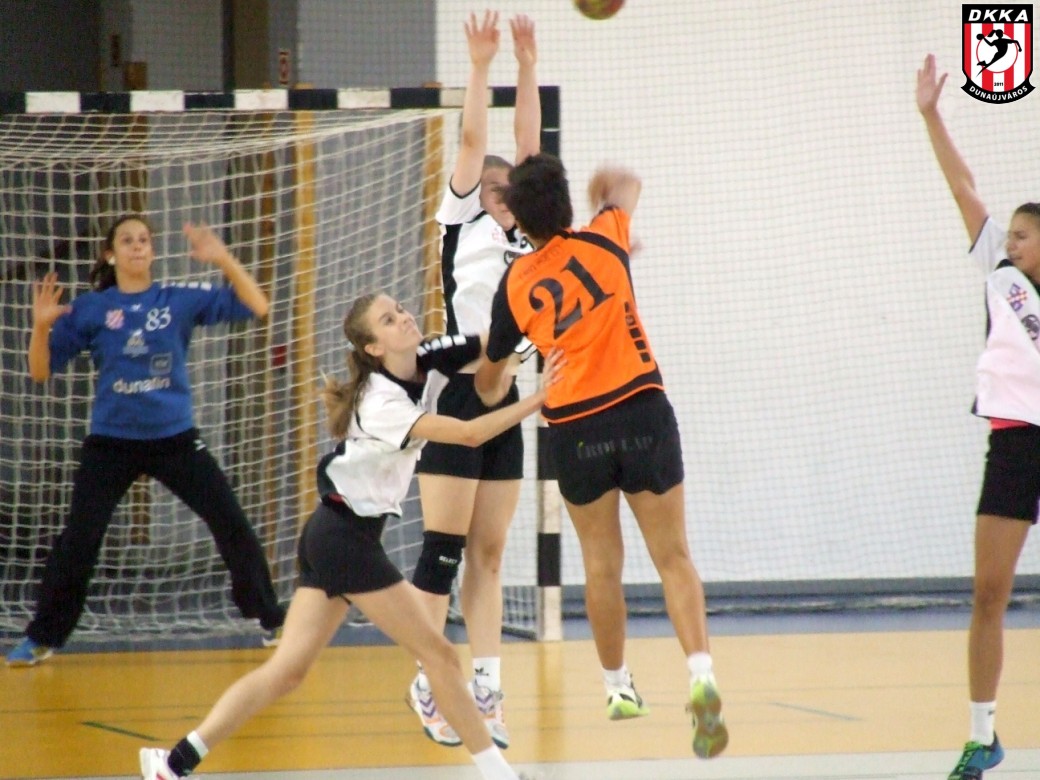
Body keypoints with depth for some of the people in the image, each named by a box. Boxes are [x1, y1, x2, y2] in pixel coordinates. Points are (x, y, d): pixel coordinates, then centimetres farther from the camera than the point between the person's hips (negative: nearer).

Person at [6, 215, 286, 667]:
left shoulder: (181, 300, 0)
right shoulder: (91, 309, -2)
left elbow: (255, 307, -4)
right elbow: (40, 372, -1)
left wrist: (223, 260, -18)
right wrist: (41, 325, -19)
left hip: (175, 438, 1)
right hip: (111, 442, -1)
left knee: (232, 524, -1)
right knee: (78, 540, -4)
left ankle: (272, 621, 13)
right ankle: (41, 639, 9)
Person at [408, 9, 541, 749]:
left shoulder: (522, 235, 14)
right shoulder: (463, 224, 1)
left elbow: (528, 147, 9)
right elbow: (473, 144, -7)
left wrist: (528, 68, 5)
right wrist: (481, 66, -10)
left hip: (505, 402, 6)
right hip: (457, 396, -6)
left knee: (488, 556, 7)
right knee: (443, 550, -5)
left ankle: (486, 687, 7)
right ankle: (430, 686, -1)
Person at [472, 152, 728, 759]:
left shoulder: (515, 284, 5)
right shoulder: (605, 241, 2)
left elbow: (490, 377, 19)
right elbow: (628, 183, 24)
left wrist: (492, 396, 41)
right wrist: (605, 189, 44)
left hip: (575, 430, 1)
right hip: (642, 412, -1)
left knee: (602, 565, 14)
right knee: (673, 557, -1)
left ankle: (619, 686, 24)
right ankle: (702, 674, -18)